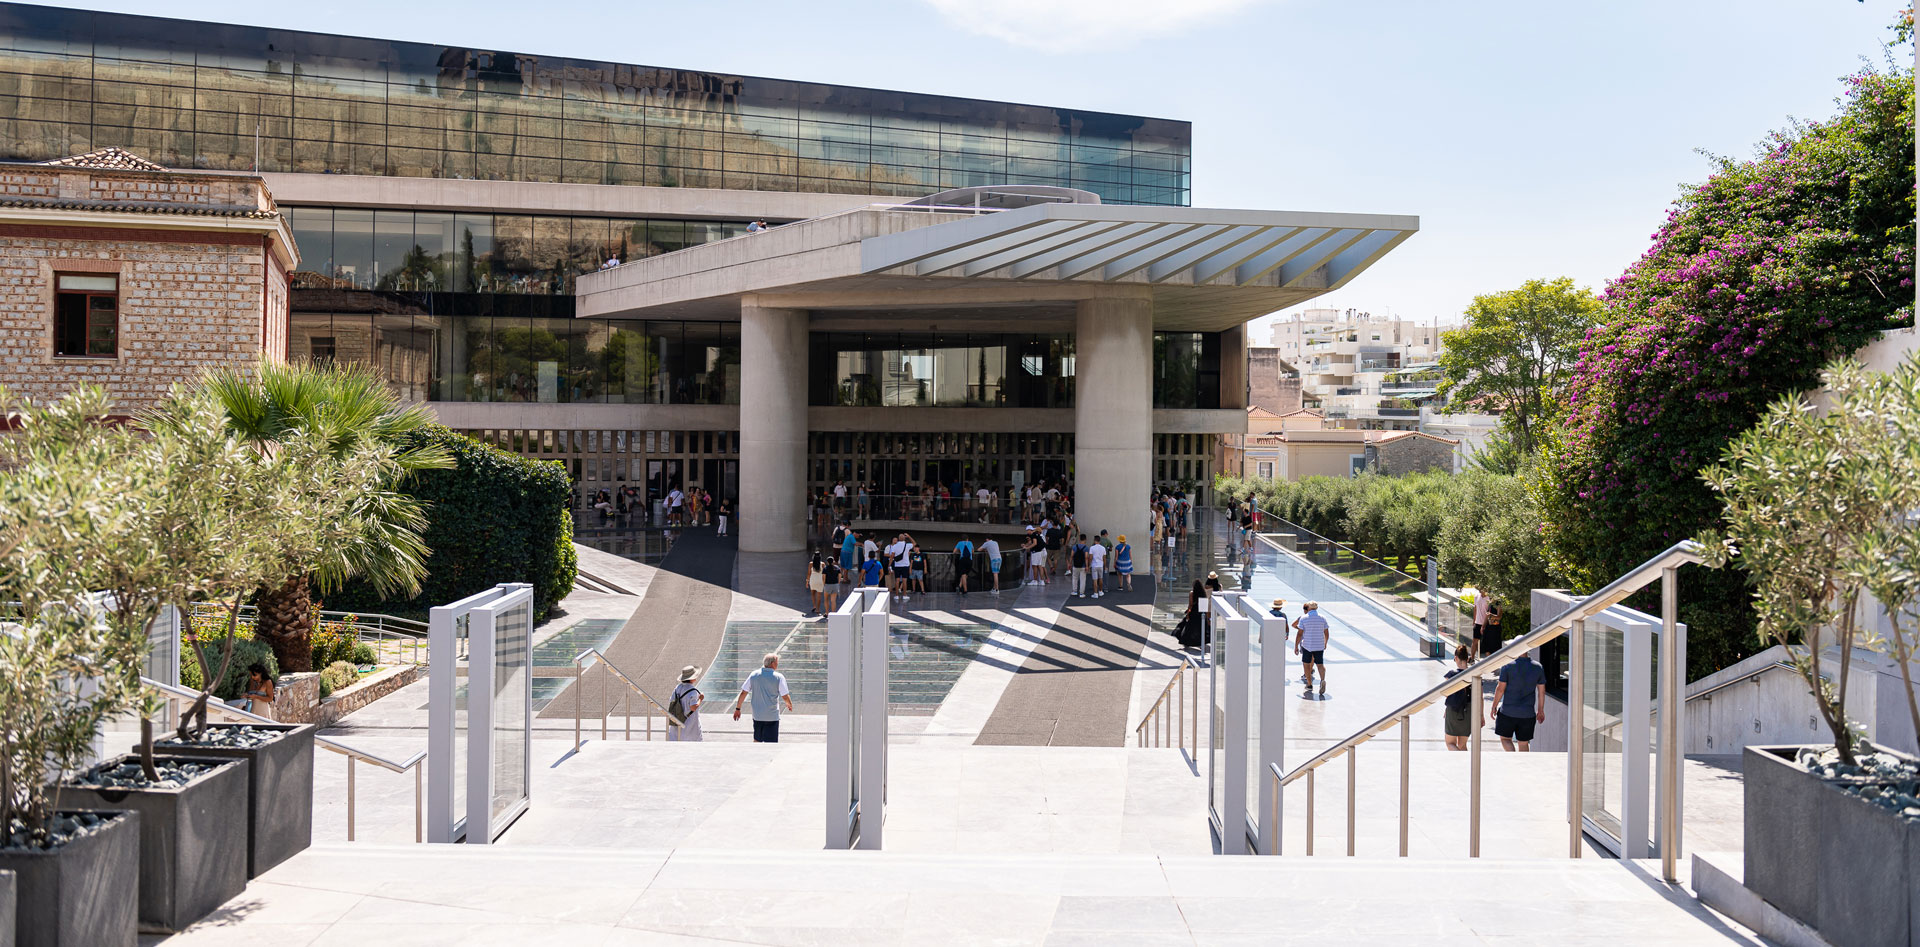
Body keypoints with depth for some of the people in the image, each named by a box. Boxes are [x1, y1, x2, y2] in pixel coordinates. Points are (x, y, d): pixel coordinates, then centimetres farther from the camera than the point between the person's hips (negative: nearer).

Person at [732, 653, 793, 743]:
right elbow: (785, 696, -9)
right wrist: (790, 705, 12)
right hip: (772, 716, -4)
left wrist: (737, 708, 10)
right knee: (770, 742, -2)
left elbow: (743, 693, 2)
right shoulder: (779, 677, -9)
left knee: (757, 740, 21)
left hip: (757, 715, 4)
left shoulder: (754, 675, 2)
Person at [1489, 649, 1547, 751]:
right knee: (1523, 744, 13)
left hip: (1508, 712, -3)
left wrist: (1494, 707, 4)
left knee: (1505, 738, 14)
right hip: (1528, 713, 3)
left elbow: (1500, 689, -8)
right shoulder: (1538, 668, 1)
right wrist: (1540, 711, 17)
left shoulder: (1508, 666, -10)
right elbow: (1541, 692, 6)